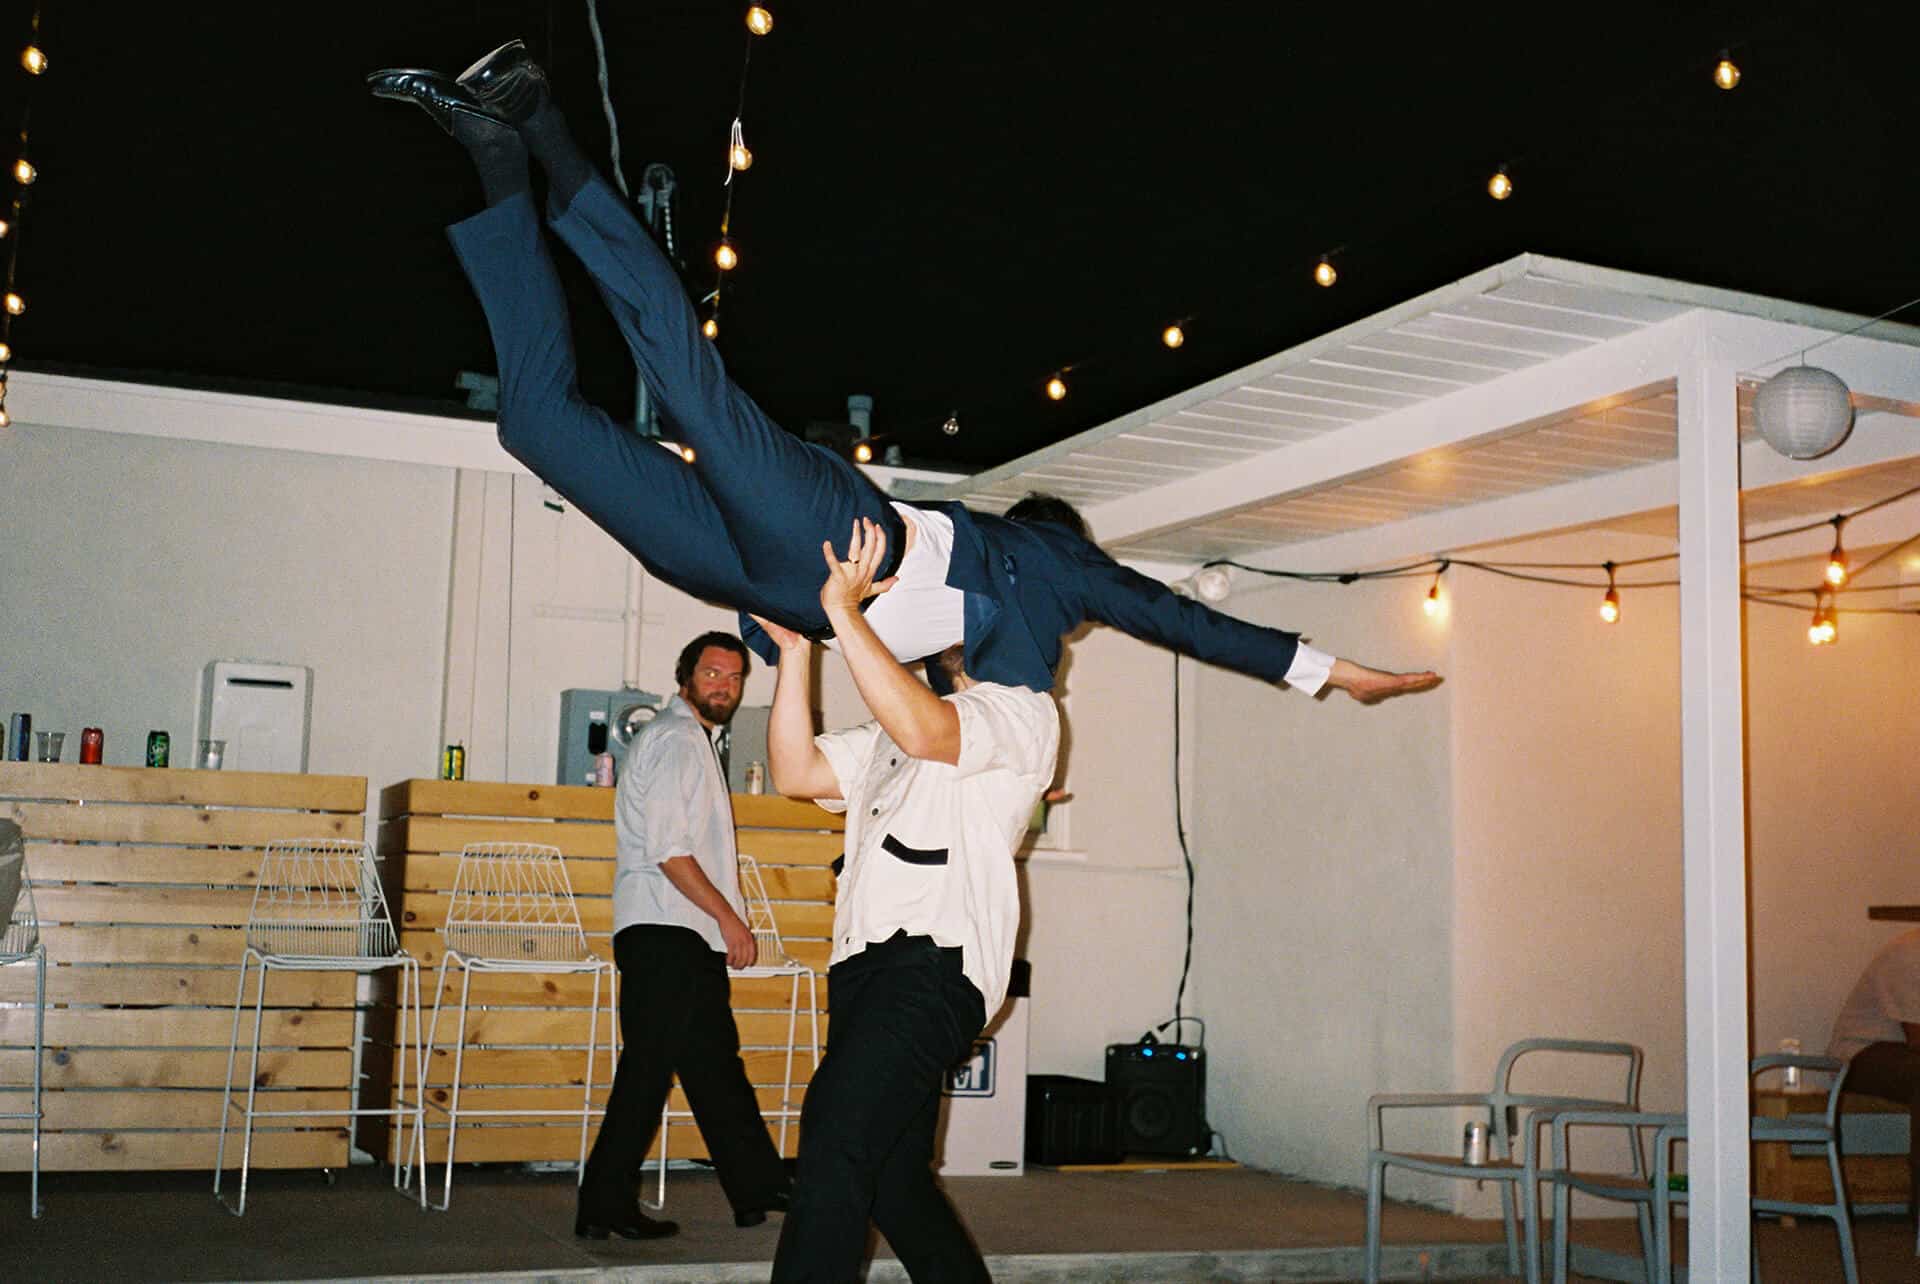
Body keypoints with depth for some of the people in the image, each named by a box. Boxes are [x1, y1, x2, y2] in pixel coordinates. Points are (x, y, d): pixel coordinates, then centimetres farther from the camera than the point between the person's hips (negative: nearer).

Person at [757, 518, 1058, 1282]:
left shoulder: (1025, 715, 3)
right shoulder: (895, 730, 30)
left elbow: (925, 731, -18)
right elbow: (797, 773, 19)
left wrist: (845, 610, -17)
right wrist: (796, 650, 12)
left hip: (934, 966, -9)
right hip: (865, 962, 9)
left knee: (837, 1138, -23)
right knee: (891, 1177, 11)